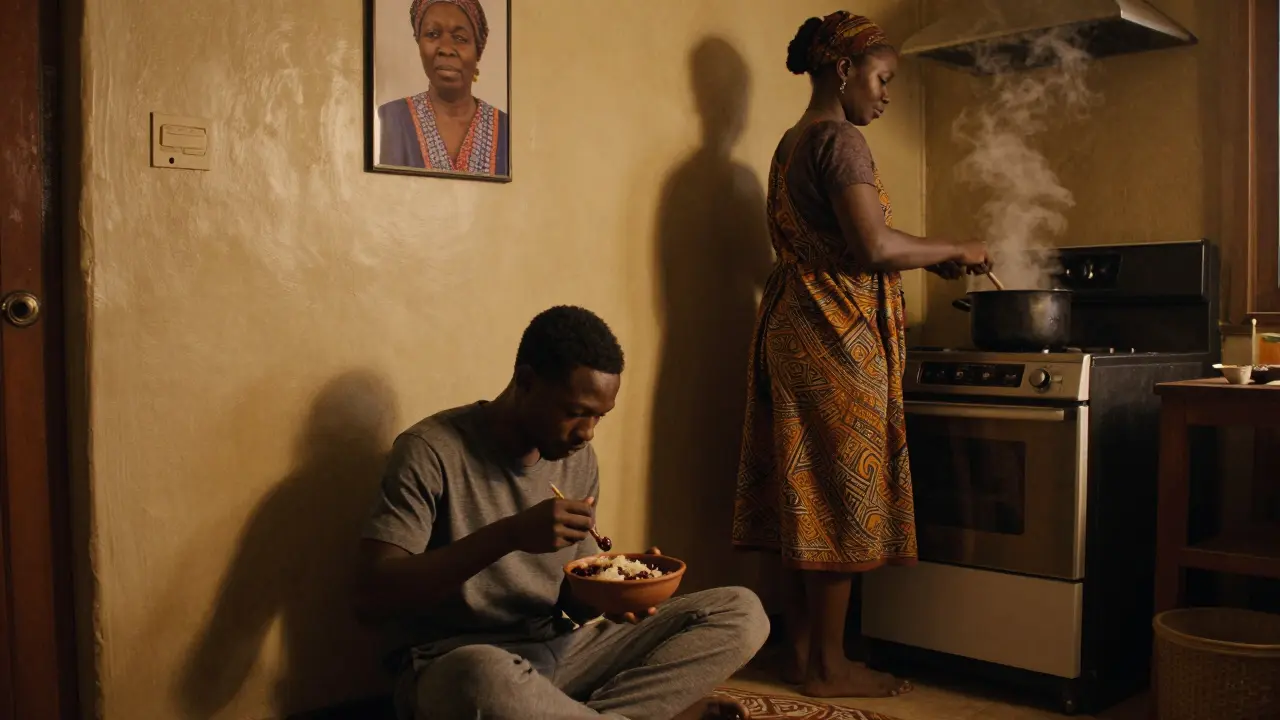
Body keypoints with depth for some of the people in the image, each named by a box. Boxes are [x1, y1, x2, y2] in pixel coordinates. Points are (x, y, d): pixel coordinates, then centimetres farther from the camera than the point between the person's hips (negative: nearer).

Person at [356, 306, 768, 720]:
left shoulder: (579, 459, 7)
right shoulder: (432, 451, -12)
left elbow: (573, 598, 13)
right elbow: (371, 596, -21)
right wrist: (509, 534, -30)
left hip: (561, 652, 6)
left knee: (741, 612, -7)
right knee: (484, 679, -43)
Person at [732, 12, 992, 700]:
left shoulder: (793, 142, 19)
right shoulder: (840, 139, -11)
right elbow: (874, 247, -22)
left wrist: (929, 259, 19)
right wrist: (954, 249, -6)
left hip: (794, 328, 10)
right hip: (835, 334, -10)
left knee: (804, 495, 11)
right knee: (840, 496, -3)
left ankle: (800, 651, 19)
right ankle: (827, 665, 7)